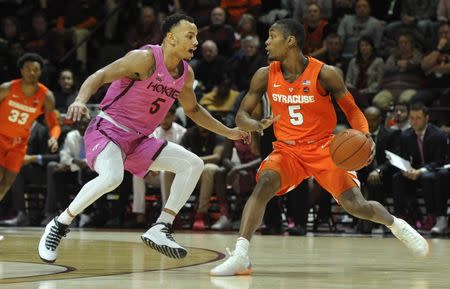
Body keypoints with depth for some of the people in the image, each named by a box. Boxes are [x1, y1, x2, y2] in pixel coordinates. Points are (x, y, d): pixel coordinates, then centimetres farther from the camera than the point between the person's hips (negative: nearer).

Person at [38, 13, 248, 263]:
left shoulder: (186, 74, 7)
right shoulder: (146, 58, -16)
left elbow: (193, 109, 26)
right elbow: (100, 76, -21)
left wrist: (228, 132, 25)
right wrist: (81, 100, -40)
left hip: (139, 139, 8)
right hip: (108, 129, -8)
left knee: (194, 164, -3)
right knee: (112, 177, -36)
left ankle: (161, 229, -4)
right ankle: (59, 225, -15)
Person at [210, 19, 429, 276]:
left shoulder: (325, 74, -13)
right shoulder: (265, 76, -4)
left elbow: (352, 110, -3)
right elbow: (242, 115, 2)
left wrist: (366, 137, -22)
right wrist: (257, 126, -23)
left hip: (324, 147, -2)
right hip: (287, 149, 2)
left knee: (356, 205, -11)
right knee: (265, 183, -29)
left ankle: (394, 223, 24)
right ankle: (240, 256, -34)